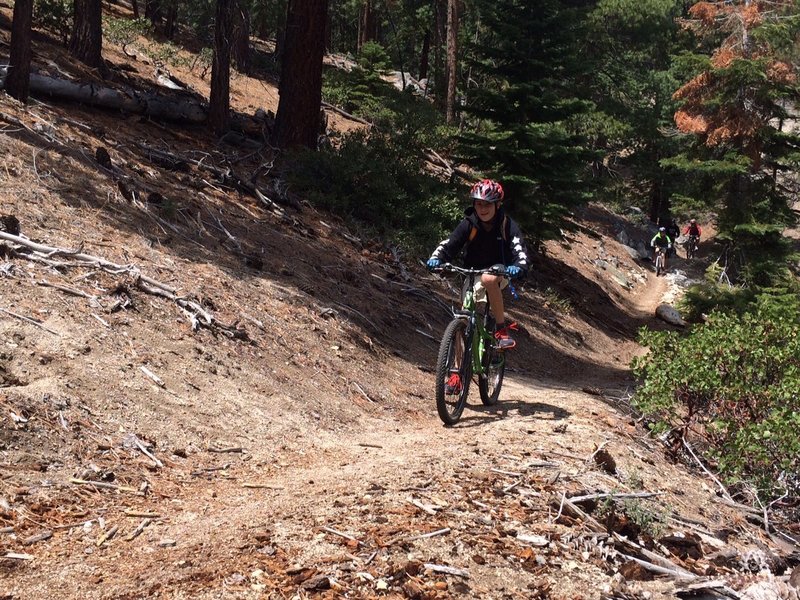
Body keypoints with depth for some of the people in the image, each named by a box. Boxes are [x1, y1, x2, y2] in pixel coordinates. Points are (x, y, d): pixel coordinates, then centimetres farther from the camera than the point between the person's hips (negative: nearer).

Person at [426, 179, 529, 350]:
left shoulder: (507, 225, -17)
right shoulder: (469, 224, -12)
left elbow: (519, 251, -28)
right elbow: (449, 244, -19)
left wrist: (519, 268, -50)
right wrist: (436, 258, -40)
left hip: (500, 272, -2)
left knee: (489, 279, -38)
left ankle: (502, 329, -27)